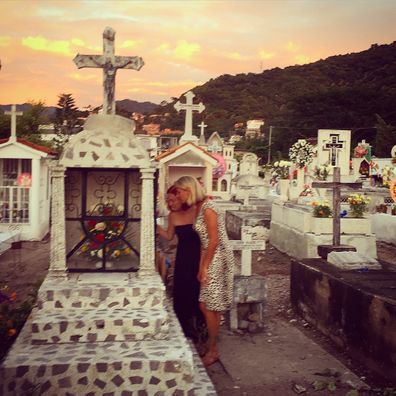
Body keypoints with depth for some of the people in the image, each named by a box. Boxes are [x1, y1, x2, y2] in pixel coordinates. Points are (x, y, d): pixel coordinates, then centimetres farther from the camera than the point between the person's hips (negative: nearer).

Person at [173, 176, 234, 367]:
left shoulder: (207, 208, -17)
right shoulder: (199, 207, 11)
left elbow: (214, 240, -19)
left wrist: (204, 266, -16)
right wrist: (201, 267, 12)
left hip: (217, 259, -9)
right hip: (209, 259, 9)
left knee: (209, 307, -3)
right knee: (205, 305, 13)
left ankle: (212, 351, 9)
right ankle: (211, 343, 27)